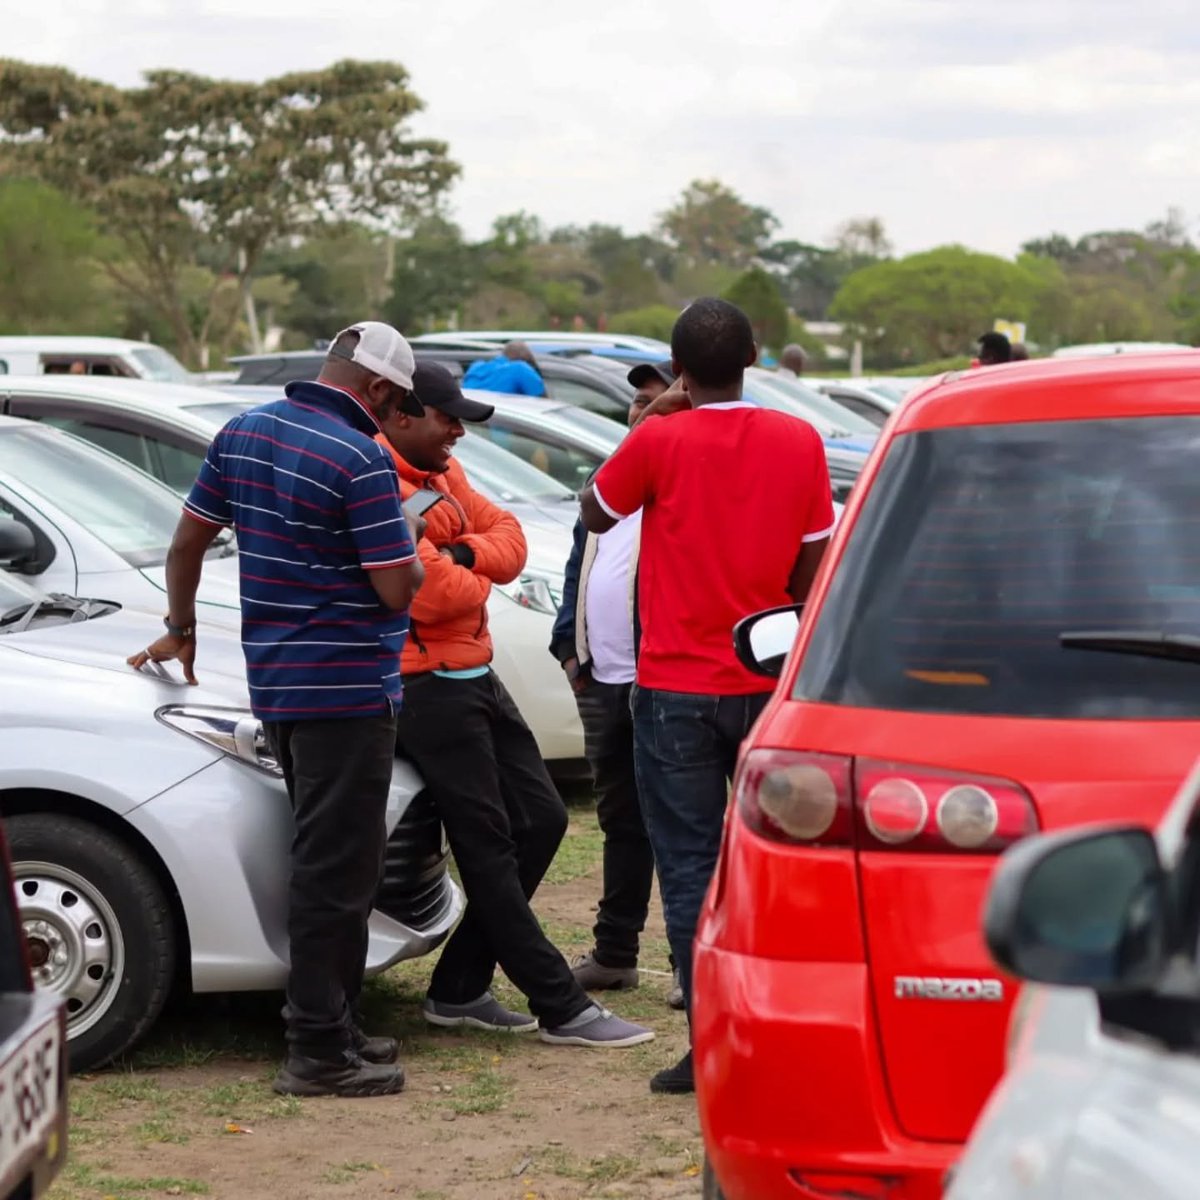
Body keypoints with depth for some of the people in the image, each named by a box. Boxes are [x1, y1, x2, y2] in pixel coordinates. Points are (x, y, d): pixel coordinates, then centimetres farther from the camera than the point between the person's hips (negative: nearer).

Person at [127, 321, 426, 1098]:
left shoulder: (244, 434, 7)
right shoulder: (360, 460, -17)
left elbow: (188, 541, 15)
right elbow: (396, 587, -18)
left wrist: (181, 628, 28)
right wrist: (418, 563, 5)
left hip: (275, 681, 8)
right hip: (346, 686, -8)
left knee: (326, 862, 18)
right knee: (336, 871, -3)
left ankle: (333, 1026, 24)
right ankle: (319, 1052, 0)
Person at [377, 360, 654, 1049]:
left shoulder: (442, 473, 13)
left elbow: (508, 539, 7)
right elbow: (432, 593, -26)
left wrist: (464, 554, -14)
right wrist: (476, 578, -4)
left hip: (475, 677, 10)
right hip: (430, 688, -10)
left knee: (541, 820, 10)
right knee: (488, 848, -5)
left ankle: (460, 989, 15)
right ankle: (560, 1008, -3)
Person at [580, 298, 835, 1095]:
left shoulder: (659, 442, -12)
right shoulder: (799, 442, -3)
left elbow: (596, 514, 5)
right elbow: (812, 568, 2)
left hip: (678, 686, -3)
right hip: (768, 681, 3)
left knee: (691, 865, 2)